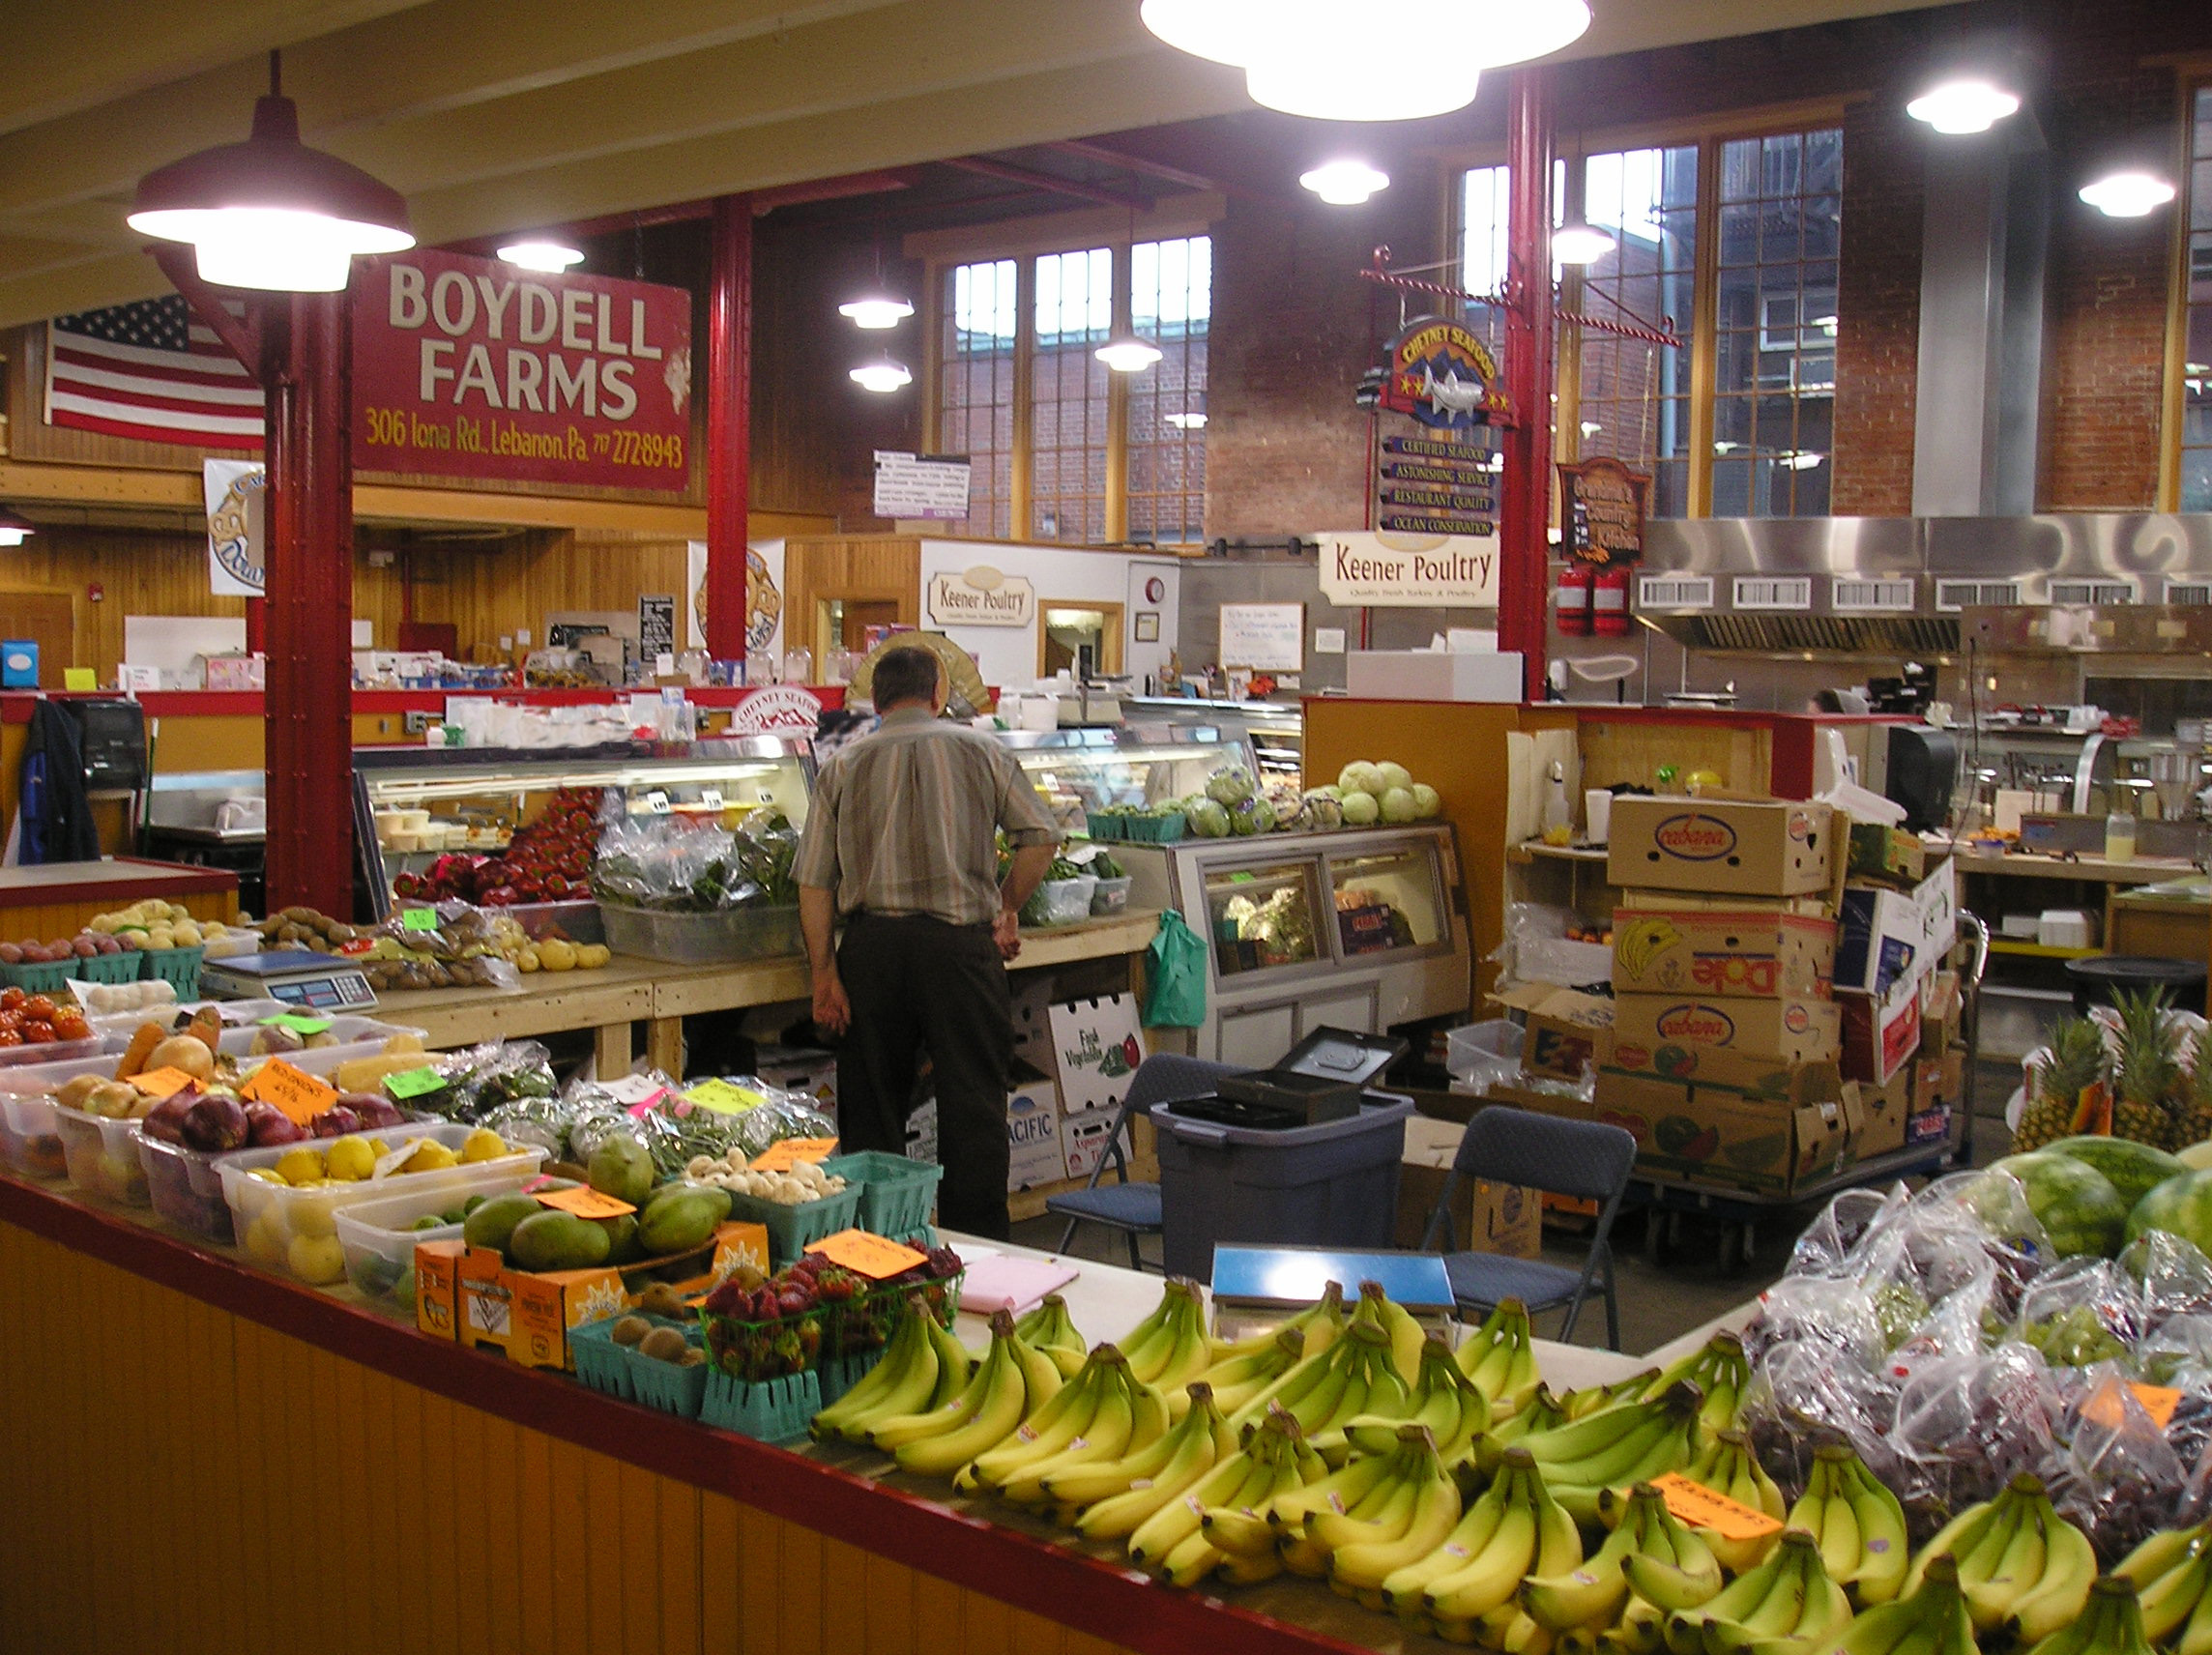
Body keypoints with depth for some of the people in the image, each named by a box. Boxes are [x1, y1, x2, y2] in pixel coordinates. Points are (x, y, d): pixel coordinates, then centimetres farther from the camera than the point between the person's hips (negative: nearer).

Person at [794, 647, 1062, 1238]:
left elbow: (814, 882, 3)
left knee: (871, 1107, 11)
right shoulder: (978, 749, 6)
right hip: (960, 943, -2)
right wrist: (1008, 907, 16)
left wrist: (824, 974, 5)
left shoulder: (843, 766, 8)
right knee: (973, 1103, 4)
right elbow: (1041, 835, 3)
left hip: (873, 945, 2)